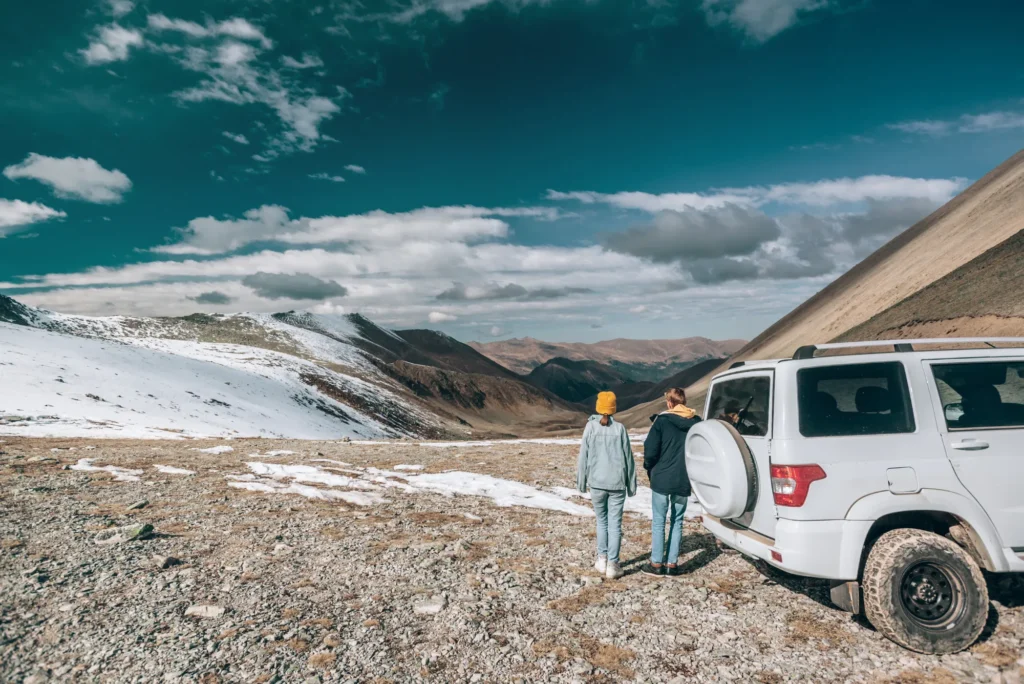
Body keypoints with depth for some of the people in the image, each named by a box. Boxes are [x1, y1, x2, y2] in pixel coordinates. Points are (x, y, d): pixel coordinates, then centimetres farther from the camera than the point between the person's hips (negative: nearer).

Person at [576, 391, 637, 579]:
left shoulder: (591, 427, -4)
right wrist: (631, 484, 11)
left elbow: (583, 456, -2)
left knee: (602, 522, 17)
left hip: (597, 483, 0)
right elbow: (628, 458, 2)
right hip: (617, 483, 0)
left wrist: (581, 482, 9)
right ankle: (612, 565, 6)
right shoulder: (620, 428, -2)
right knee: (615, 524, 6)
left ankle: (602, 560, 19)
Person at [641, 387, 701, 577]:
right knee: (677, 522, 13)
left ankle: (656, 564, 10)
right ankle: (672, 564, 15)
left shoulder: (662, 421, -11)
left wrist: (649, 468, 6)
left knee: (658, 521, 6)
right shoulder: (696, 422, 1)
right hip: (683, 480, 4)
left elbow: (651, 449, -12)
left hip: (662, 479, -3)